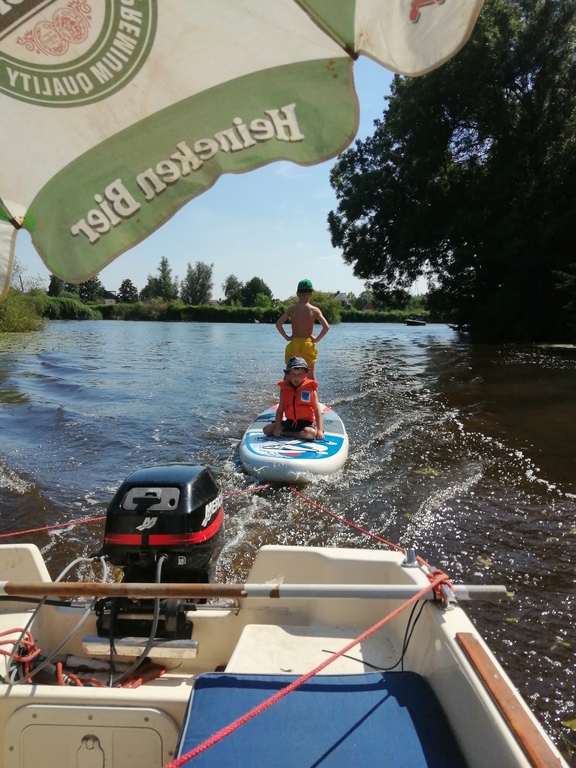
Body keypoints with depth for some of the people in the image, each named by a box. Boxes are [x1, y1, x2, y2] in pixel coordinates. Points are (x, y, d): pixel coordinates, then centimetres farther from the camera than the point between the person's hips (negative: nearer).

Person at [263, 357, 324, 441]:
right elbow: (280, 411, 5)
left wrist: (320, 429, -16)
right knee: (267, 429, -11)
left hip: (306, 422, -3)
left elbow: (317, 411, -5)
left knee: (311, 433, -36)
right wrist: (277, 427, -8)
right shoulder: (284, 388, 5)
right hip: (290, 422, 3)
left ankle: (286, 433, -13)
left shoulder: (310, 388, -3)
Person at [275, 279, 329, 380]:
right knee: (311, 375, 9)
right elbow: (326, 327, -13)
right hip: (308, 344, 0)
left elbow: (278, 324, -10)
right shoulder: (315, 310, -5)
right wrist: (317, 339, -3)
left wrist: (287, 337, -2)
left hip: (294, 344, 1)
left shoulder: (291, 309, -3)